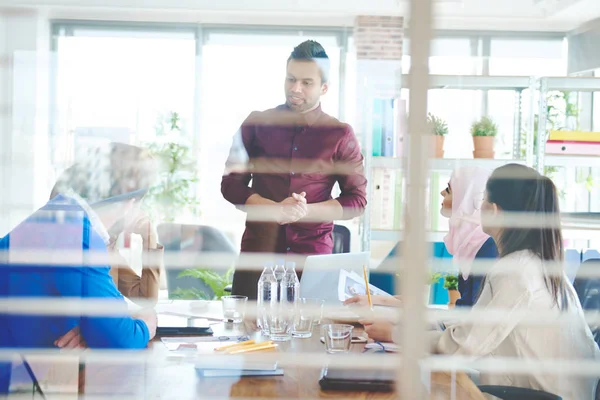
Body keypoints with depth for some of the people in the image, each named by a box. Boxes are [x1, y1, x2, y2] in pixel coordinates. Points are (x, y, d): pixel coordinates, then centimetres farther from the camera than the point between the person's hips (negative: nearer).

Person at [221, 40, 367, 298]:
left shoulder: (340, 136, 3)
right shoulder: (257, 124, 6)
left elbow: (357, 200, 4)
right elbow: (231, 185, 5)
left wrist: (307, 211, -12)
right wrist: (275, 209, -12)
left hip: (313, 255, -1)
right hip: (257, 250, 1)